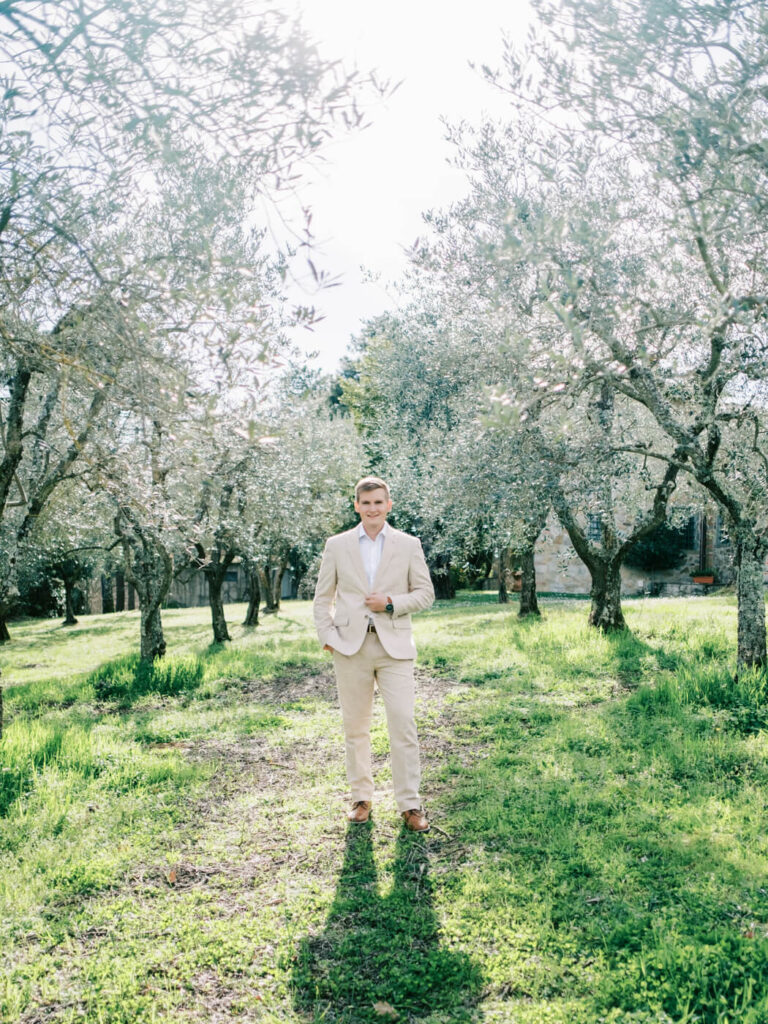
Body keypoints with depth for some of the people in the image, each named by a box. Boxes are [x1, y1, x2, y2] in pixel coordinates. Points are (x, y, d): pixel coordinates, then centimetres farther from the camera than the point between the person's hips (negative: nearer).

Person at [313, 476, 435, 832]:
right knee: (355, 727, 9)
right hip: (351, 646, 1)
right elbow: (322, 597, 10)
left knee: (403, 726, -5)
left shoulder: (409, 545, 5)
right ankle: (361, 798, 23)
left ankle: (410, 805, 5)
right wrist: (327, 636, -2)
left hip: (395, 646, -1)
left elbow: (425, 593, 6)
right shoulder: (337, 545, 7)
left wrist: (392, 603, -10)